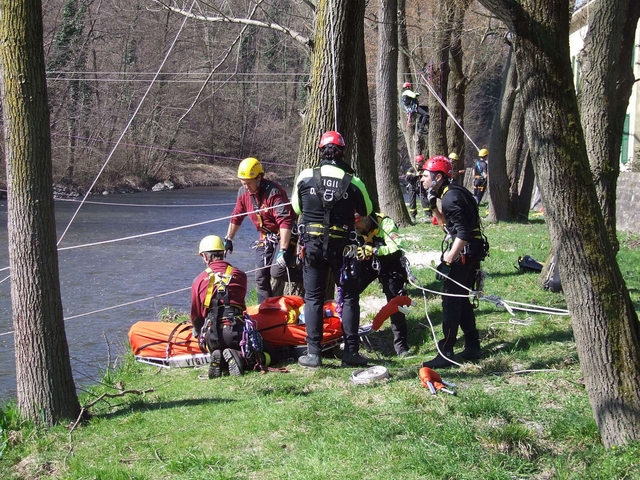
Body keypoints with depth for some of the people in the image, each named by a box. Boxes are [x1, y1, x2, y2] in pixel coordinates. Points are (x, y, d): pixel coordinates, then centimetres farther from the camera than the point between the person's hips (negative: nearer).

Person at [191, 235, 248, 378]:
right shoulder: (240, 275, 12)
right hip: (237, 331, -1)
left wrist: (200, 334, 35)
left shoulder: (199, 280, 8)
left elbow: (196, 316, 15)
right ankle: (235, 356, -13)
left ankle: (218, 360, -8)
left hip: (212, 335, 1)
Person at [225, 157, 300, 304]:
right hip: (265, 239, 7)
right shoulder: (243, 192, -2)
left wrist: (283, 250, -36)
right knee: (261, 278, 3)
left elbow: (285, 222, -30)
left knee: (277, 271, -24)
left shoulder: (274, 192, -25)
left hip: (284, 237, -7)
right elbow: (236, 217, 15)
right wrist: (228, 239, 20)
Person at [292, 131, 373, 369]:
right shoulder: (353, 182, -7)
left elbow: (297, 207, 12)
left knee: (313, 297, 9)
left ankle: (313, 353, 5)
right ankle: (351, 352, 9)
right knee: (349, 297, 10)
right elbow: (366, 210, 9)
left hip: (312, 244, 1)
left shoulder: (305, 177, -3)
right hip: (341, 246, -1)